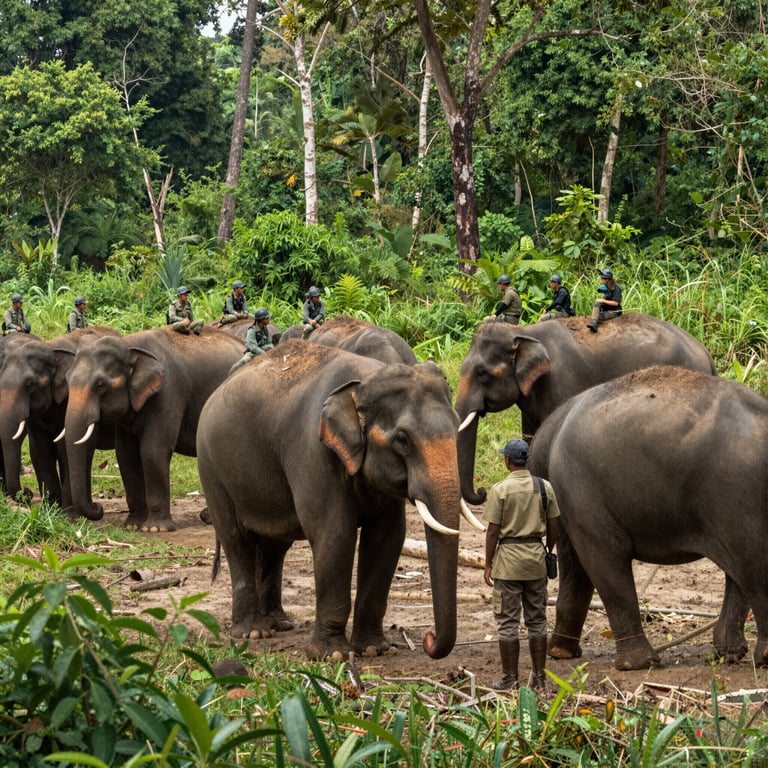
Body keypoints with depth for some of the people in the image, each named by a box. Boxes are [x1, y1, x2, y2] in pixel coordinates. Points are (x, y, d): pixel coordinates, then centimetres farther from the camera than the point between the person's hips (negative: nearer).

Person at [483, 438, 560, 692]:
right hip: (536, 556, 4)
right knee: (537, 620, 11)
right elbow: (553, 527, 6)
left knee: (508, 621, 2)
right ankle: (539, 677, 12)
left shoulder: (500, 489, -10)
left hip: (508, 557, -4)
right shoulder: (544, 487, 2)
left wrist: (488, 565, -2)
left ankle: (510, 679, 2)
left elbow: (493, 531, -10)